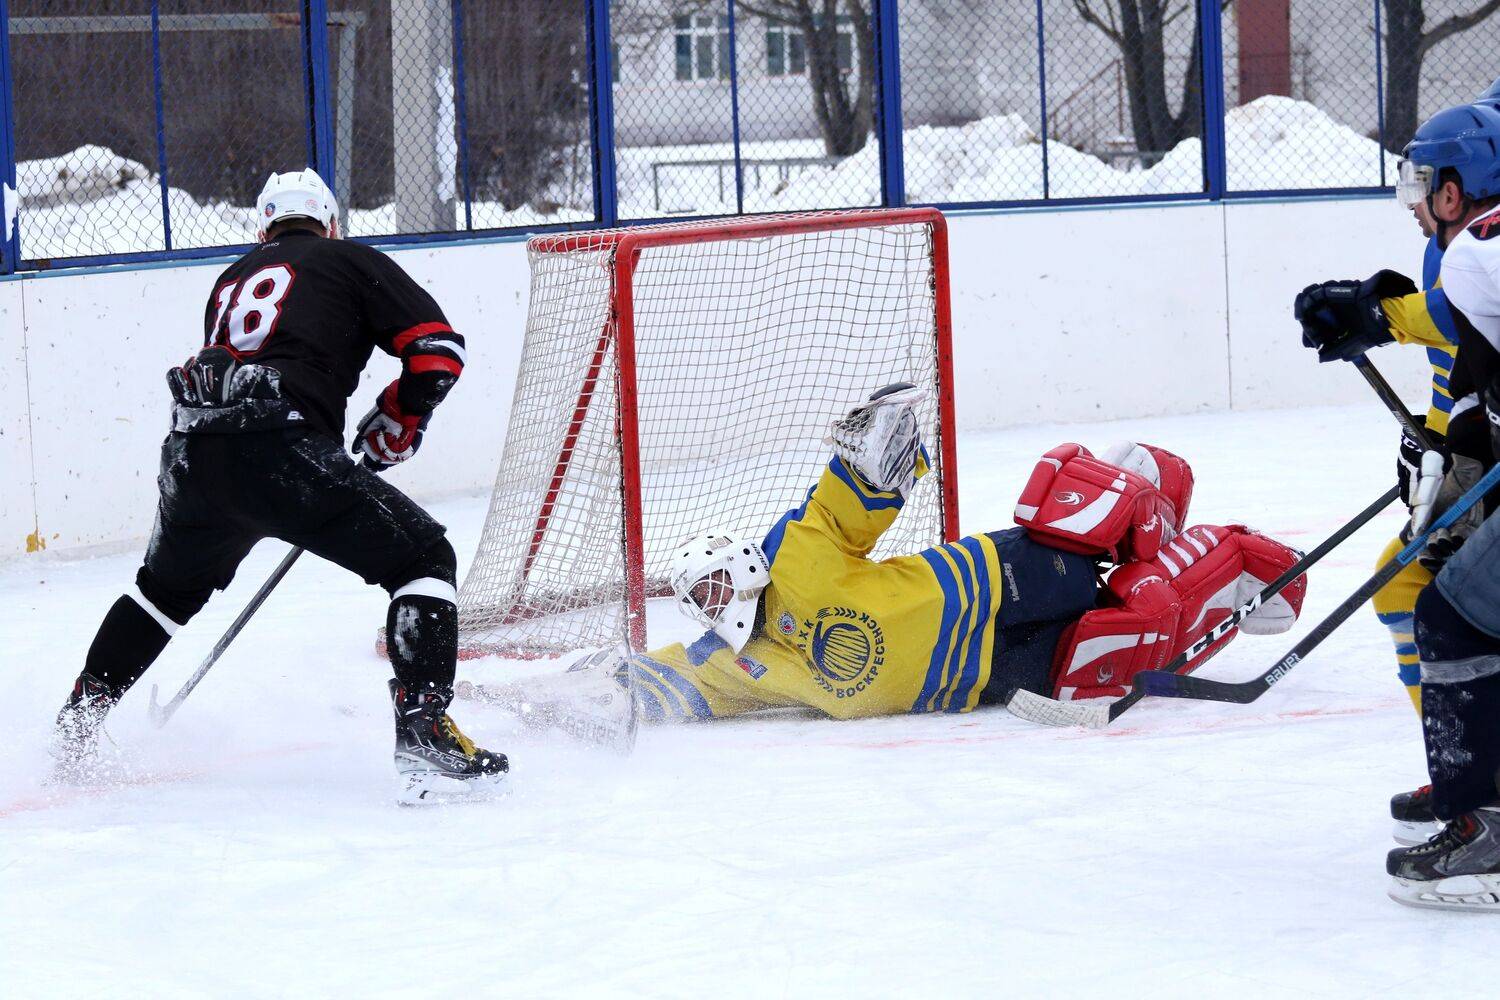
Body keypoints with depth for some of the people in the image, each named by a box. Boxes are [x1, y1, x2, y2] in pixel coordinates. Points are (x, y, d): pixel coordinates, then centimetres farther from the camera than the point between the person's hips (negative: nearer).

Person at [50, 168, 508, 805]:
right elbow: (438, 351, 4)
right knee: (423, 558, 2)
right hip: (279, 450, -6)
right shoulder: (352, 263, 14)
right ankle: (422, 733, -13)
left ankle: (78, 722, 40)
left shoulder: (233, 280, 31)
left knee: (168, 584, 33)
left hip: (192, 455, 6)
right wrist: (395, 425, 19)